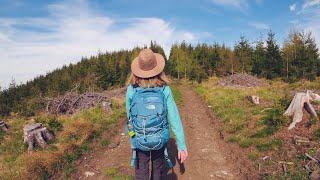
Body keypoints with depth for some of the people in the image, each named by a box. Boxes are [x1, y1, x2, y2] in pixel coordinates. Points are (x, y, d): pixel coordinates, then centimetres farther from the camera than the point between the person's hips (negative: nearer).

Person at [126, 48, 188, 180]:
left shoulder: (131, 90, -15)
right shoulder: (165, 90, -16)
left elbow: (129, 114, 0)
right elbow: (174, 119, -15)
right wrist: (182, 145, -8)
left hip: (139, 140, 0)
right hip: (160, 139, 1)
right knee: (158, 169, 26)